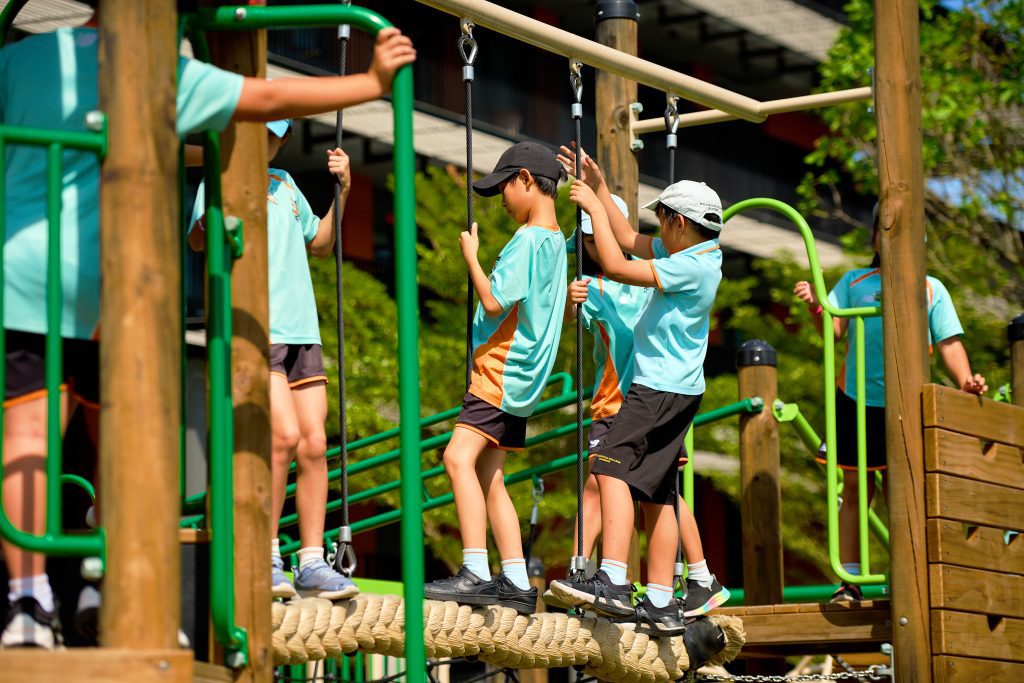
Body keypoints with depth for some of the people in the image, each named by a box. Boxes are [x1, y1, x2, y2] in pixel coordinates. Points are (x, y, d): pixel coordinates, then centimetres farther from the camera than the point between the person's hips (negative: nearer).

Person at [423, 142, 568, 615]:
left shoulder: (529, 239, -14)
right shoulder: (555, 241, 16)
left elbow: (494, 302, -19)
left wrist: (471, 256, -7)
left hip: (503, 369, -10)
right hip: (517, 377, 10)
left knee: (459, 457, -21)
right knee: (488, 476, 11)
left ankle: (476, 573, -29)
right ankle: (516, 584, 11)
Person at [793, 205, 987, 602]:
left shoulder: (931, 288, 7)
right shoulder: (854, 282, 9)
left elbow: (948, 342, 4)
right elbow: (834, 329, -1)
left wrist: (964, 380, -13)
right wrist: (816, 308, -21)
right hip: (856, 401, 1)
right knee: (855, 490, 4)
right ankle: (850, 580, 7)